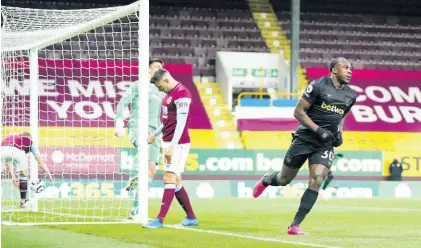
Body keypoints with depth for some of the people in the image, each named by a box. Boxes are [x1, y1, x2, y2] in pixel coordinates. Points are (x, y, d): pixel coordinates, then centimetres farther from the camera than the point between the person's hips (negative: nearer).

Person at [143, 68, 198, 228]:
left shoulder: (182, 94, -15)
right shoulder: (169, 94, 15)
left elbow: (181, 123, -20)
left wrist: (172, 146, -23)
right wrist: (155, 134, 30)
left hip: (177, 143, -10)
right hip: (168, 142, 10)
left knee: (169, 178, -12)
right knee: (175, 181, 10)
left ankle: (160, 220, -14)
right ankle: (191, 218, 17)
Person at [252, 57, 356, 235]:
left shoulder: (350, 96, 7)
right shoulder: (318, 86, -12)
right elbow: (298, 112, -10)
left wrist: (339, 133, 6)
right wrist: (318, 130, -17)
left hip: (325, 145, 4)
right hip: (305, 138, -4)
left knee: (316, 181, -16)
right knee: (284, 180, 7)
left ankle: (295, 226, -11)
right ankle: (266, 180, 46)